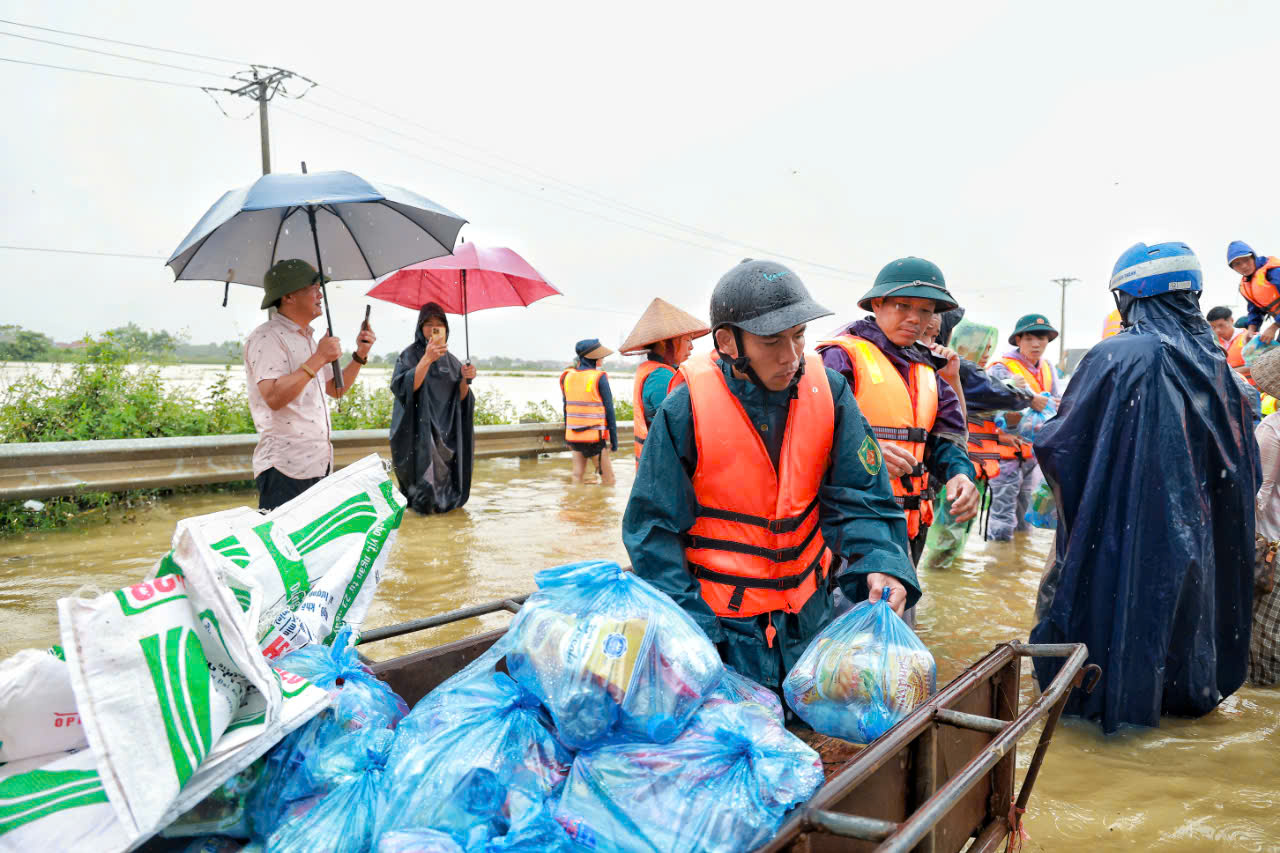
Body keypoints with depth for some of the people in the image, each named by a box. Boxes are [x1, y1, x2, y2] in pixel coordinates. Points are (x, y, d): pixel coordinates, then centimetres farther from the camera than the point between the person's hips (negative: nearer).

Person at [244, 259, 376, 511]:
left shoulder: (308, 338, 19)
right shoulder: (267, 338, -11)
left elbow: (335, 389, 24)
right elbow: (274, 397, -25)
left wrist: (360, 356, 11)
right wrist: (318, 359, -22)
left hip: (318, 463, 9)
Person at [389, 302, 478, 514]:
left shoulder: (451, 360, 14)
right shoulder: (411, 355, -2)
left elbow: (460, 398, 11)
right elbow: (403, 387, -19)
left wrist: (465, 379, -9)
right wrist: (427, 359, -27)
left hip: (447, 432, 5)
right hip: (420, 431, -5)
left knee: (445, 482, 6)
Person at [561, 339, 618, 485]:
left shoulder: (567, 376, 4)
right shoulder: (599, 378, -11)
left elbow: (566, 408, 10)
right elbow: (609, 410, -7)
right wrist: (614, 440, 0)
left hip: (573, 436, 5)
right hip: (595, 436, -5)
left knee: (577, 476, 12)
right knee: (608, 480, 3)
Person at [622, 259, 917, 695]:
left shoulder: (828, 392, -9)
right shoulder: (685, 410, -18)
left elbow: (859, 499, -6)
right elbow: (653, 528, -12)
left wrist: (880, 564, -26)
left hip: (808, 610, 4)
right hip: (720, 619, -3)